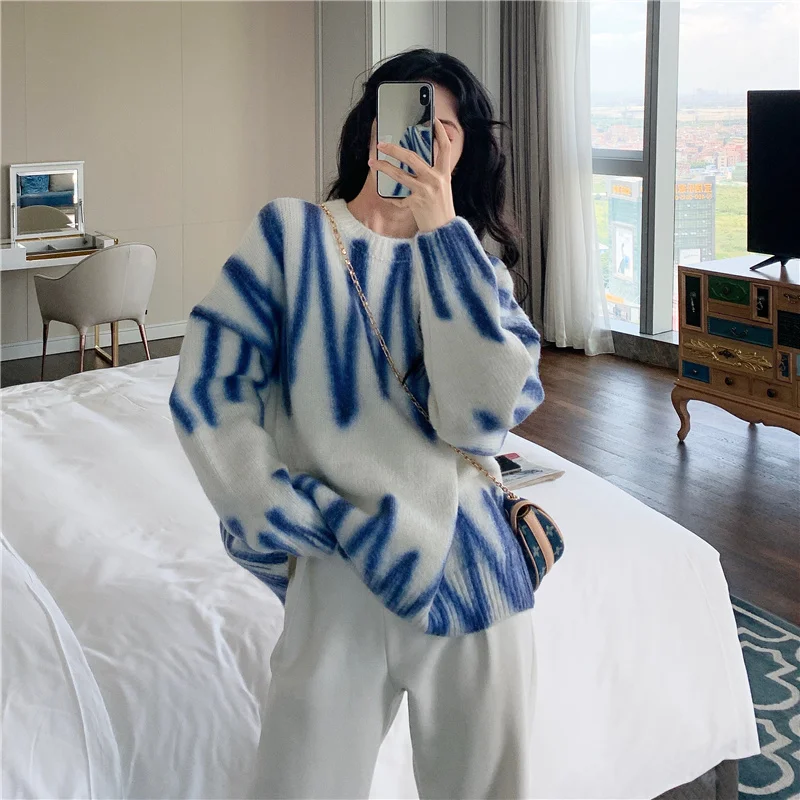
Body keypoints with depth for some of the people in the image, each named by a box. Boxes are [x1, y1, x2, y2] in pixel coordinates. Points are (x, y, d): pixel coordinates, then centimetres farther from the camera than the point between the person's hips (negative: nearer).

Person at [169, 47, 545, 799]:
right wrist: (319, 527, -10)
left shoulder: (471, 264, 6)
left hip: (469, 577, 2)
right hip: (336, 585, -2)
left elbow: (482, 415, -12)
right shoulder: (291, 231, 0)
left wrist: (443, 233, -14)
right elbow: (207, 394, -7)